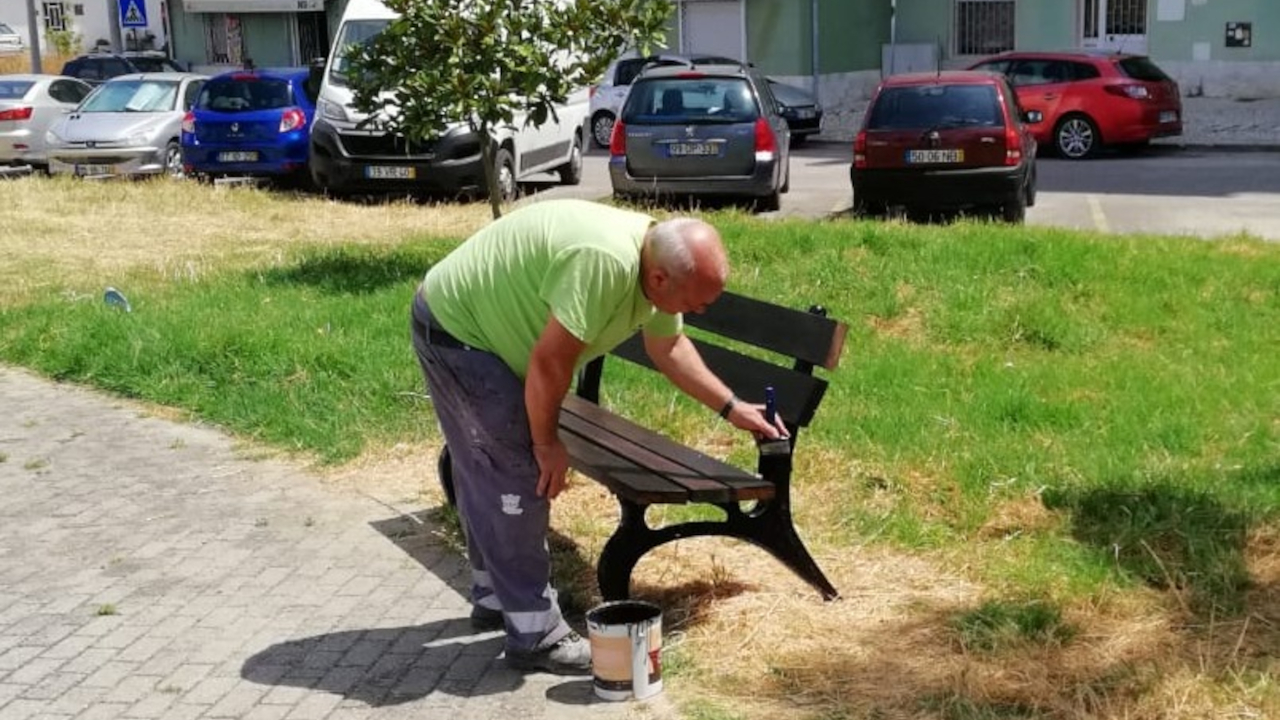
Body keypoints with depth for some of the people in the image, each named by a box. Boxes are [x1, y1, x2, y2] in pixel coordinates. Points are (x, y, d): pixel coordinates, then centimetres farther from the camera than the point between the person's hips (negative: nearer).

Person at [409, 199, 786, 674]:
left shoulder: (656, 263, -4)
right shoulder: (604, 263, -34)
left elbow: (669, 348, 12)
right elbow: (550, 360, -29)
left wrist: (732, 408, 10)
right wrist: (547, 443, -15)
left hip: (468, 320, 10)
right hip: (455, 328, -10)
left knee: (487, 472, 20)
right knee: (520, 473, -9)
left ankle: (494, 599, 35)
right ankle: (535, 636, -1)